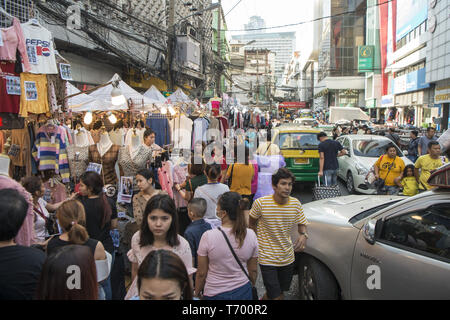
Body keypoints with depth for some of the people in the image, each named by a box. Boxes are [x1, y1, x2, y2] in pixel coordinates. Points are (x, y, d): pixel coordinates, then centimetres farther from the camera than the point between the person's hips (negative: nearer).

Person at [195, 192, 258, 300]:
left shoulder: (208, 236, -22)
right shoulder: (251, 235, -13)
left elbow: (201, 273, -12)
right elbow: (253, 270, -1)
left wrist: (196, 293, 5)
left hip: (215, 294, -2)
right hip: (243, 292, 3)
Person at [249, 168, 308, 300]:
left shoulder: (296, 204, -9)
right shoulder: (261, 203, -18)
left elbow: (302, 224, 5)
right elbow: (252, 223, 1)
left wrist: (303, 235, -17)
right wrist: (256, 242, 1)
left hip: (288, 257, 4)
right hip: (267, 258, -4)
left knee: (281, 292, 22)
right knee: (275, 296, -4)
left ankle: (264, 298, 51)